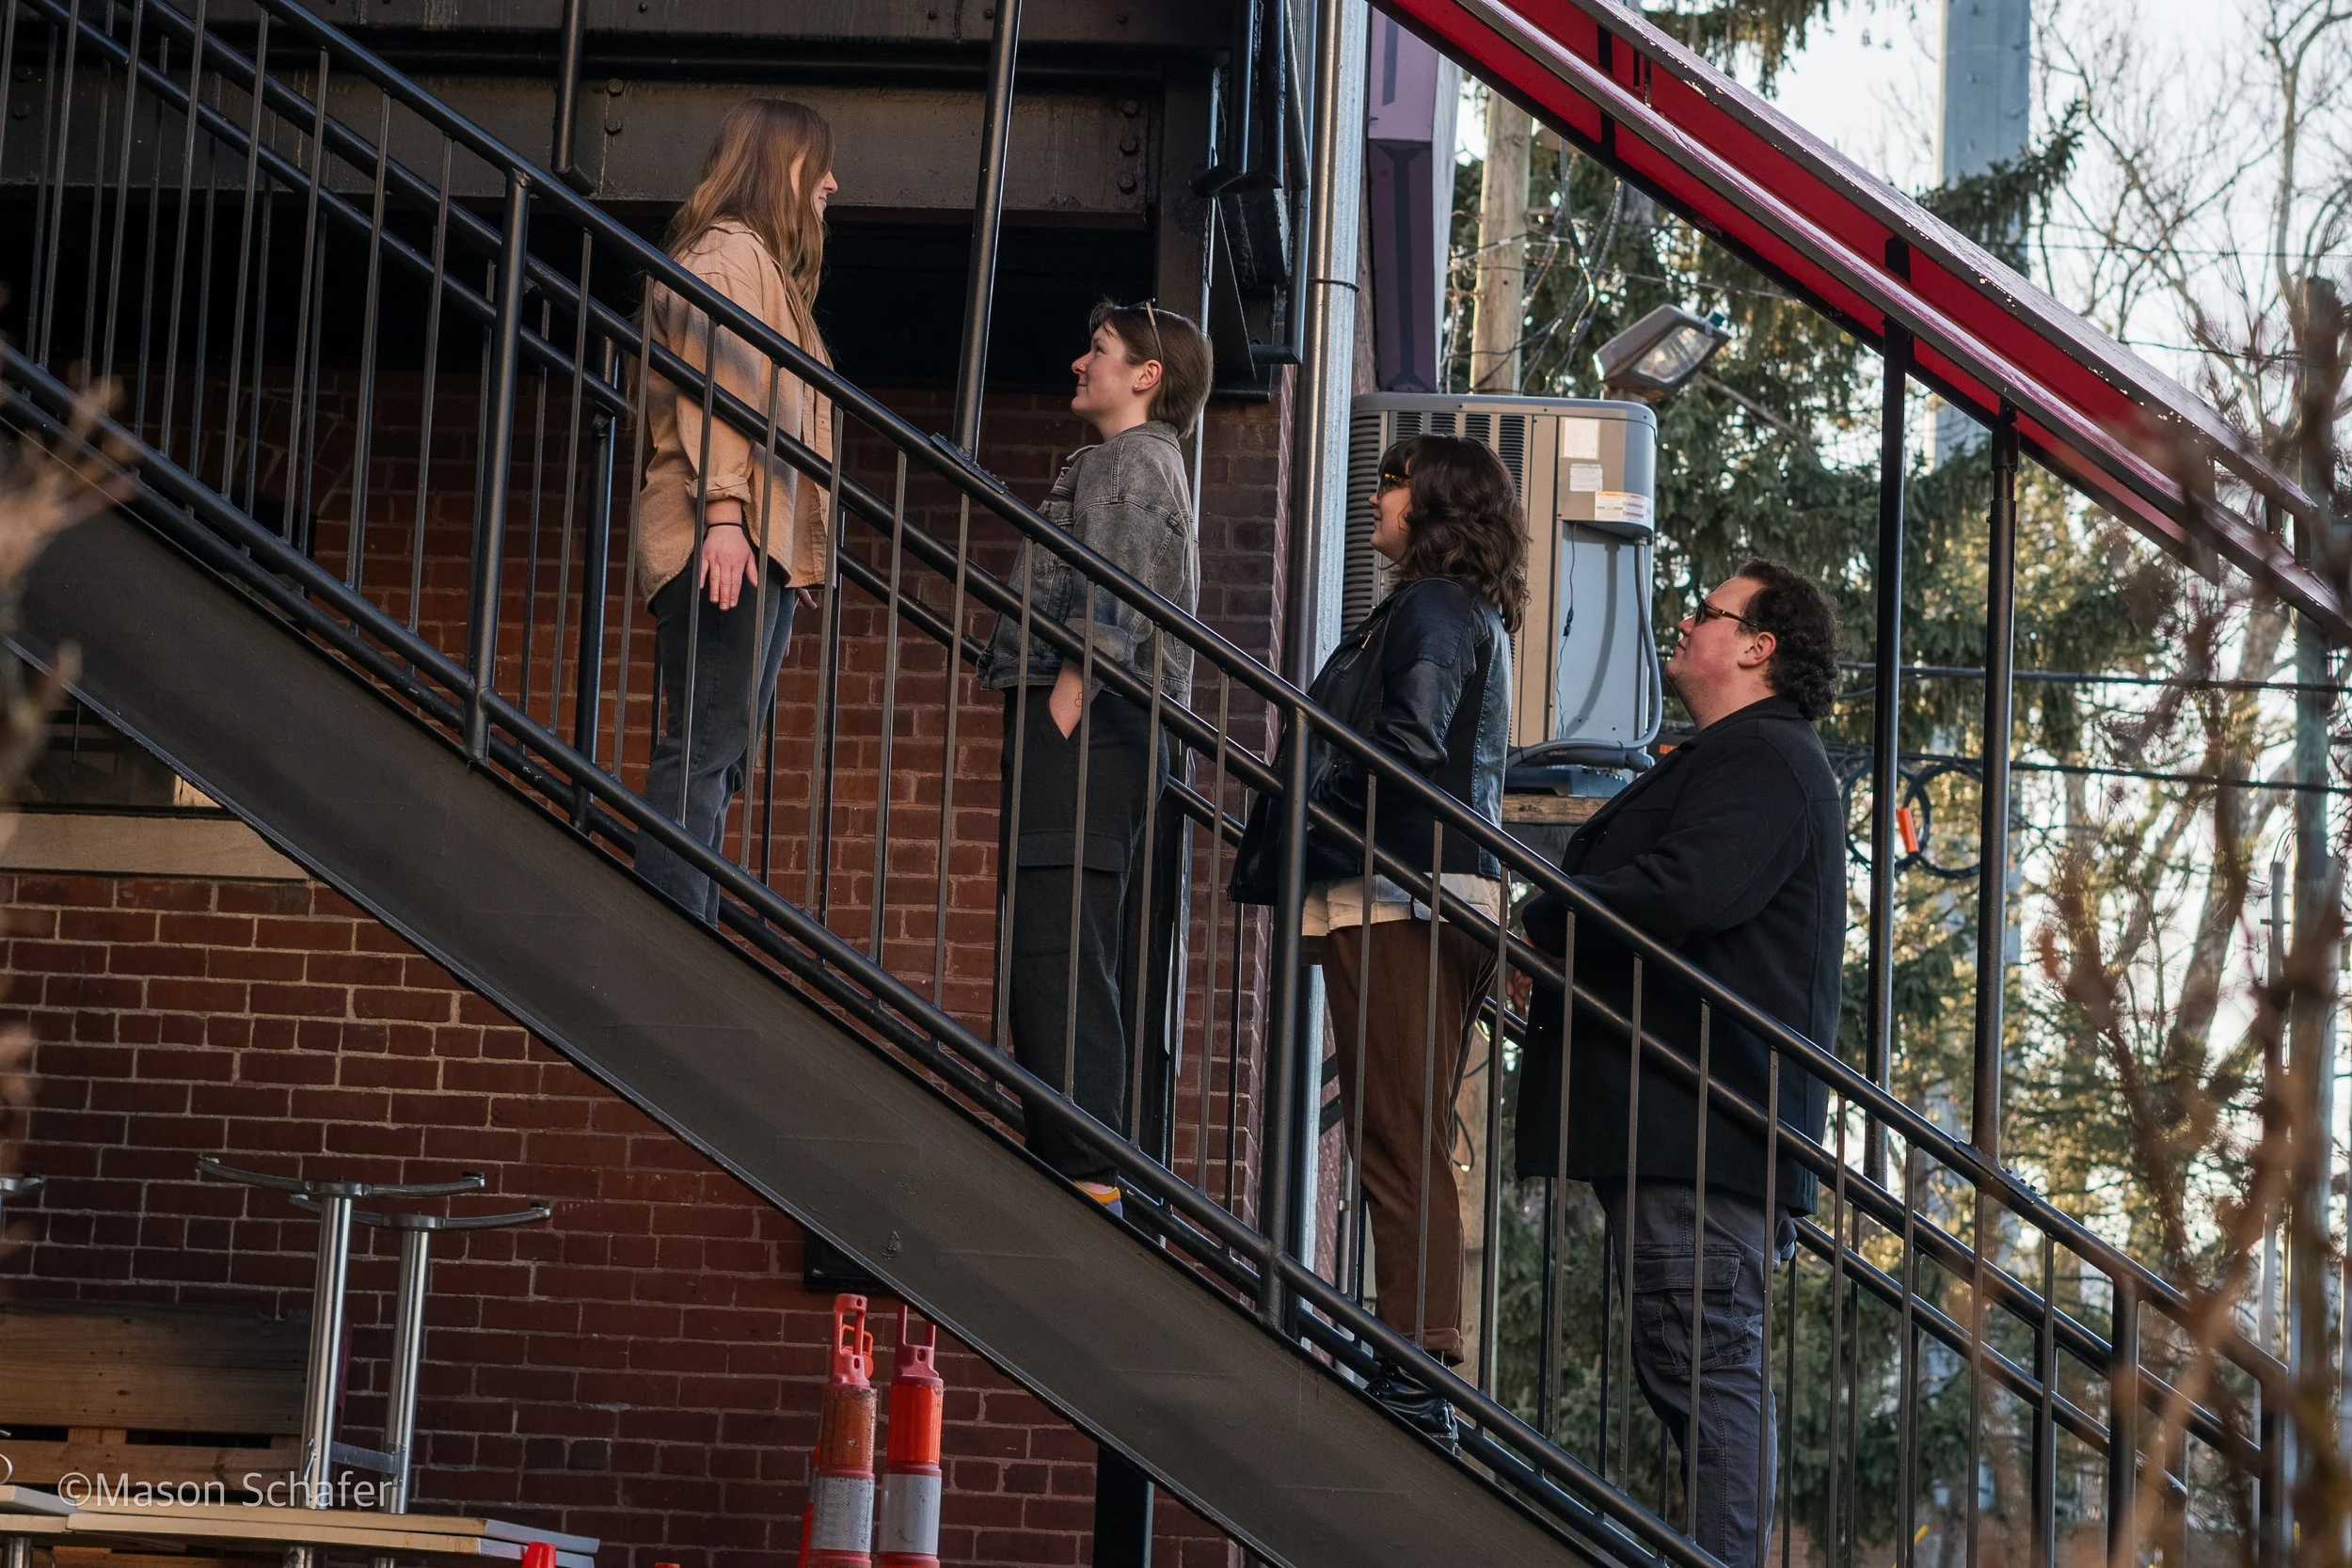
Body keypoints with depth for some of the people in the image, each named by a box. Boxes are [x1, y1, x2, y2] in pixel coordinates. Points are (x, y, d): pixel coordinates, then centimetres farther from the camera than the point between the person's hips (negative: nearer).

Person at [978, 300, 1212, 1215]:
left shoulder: (1130, 461, -4)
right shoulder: (1149, 465, 28)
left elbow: (1106, 614, -16)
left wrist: (1062, 714, -20)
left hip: (1081, 726, -11)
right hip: (1109, 734, 11)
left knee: (1056, 951, -16)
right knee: (1080, 959, 9)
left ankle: (1083, 1167, -21)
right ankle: (1094, 1165, 9)